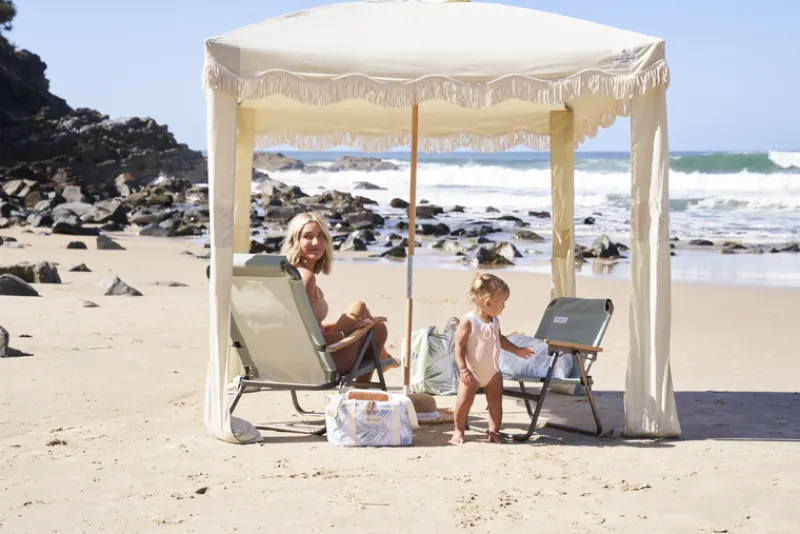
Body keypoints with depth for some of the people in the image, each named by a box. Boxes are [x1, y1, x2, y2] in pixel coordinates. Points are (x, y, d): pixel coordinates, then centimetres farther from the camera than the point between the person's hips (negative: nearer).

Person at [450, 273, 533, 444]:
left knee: (495, 401, 6)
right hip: (472, 373, -6)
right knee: (464, 402, -3)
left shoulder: (495, 321, 1)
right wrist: (463, 369, -27)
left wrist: (516, 350, 15)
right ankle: (459, 431, 16)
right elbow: (459, 346, -20)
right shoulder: (468, 321, -21)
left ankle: (494, 432, 17)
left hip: (492, 371, 6)